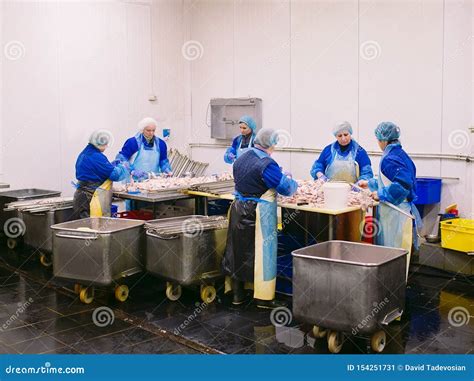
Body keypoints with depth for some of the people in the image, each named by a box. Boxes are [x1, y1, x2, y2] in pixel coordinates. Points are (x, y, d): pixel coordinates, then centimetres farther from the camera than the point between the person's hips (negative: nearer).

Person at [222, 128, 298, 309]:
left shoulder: (241, 158, 7)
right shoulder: (266, 164, -19)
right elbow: (286, 188, -16)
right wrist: (289, 179, 6)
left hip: (238, 210, 8)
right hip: (259, 214, -8)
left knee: (239, 249, 15)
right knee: (262, 252, 2)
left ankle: (237, 293, 24)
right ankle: (264, 298, 10)